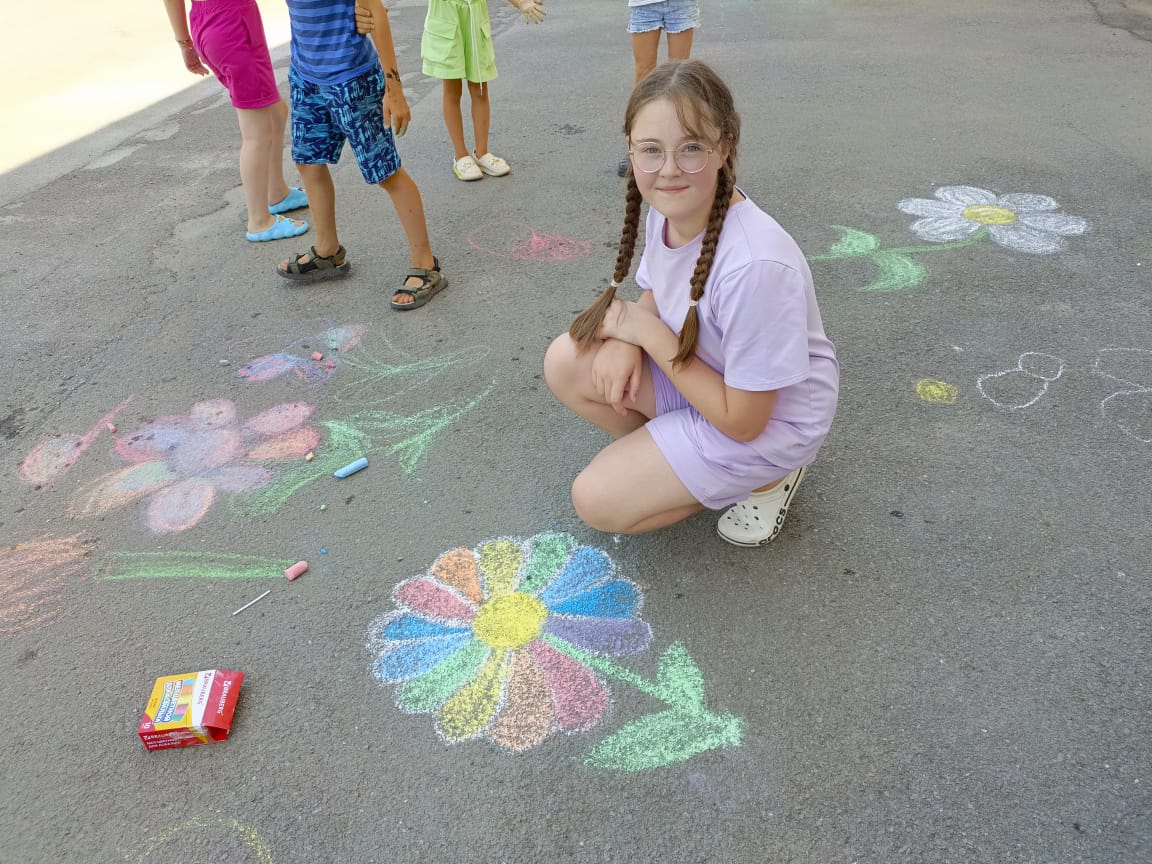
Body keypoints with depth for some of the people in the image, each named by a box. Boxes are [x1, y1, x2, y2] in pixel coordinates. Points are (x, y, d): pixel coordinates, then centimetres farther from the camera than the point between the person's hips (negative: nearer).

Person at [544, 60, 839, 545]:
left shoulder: (755, 265, -35)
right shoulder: (668, 207, -12)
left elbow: (743, 419, -26)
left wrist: (647, 331, -21)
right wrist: (625, 339, -16)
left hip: (767, 421, -7)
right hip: (704, 370, 7)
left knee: (598, 501, -11)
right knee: (565, 364, -11)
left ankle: (765, 477, 4)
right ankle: (669, 459, 7)